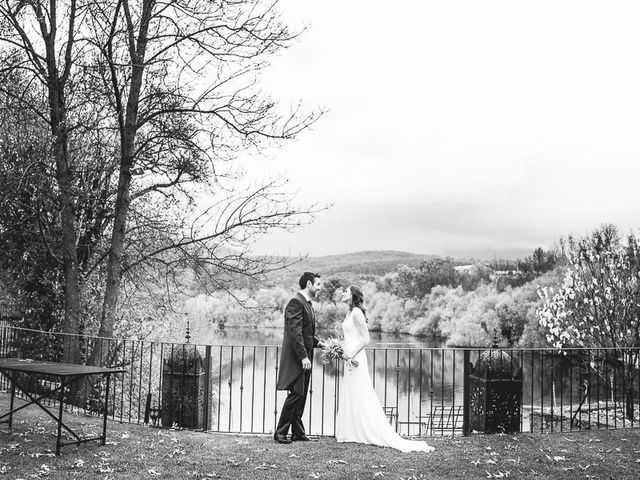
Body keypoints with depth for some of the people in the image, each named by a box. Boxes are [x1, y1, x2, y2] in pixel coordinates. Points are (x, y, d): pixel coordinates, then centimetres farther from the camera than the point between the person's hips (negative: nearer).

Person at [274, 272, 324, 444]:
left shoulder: (307, 303, 17)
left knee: (301, 396, 11)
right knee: (296, 394, -7)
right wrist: (303, 356, -24)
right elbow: (295, 332, -21)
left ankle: (298, 433, 18)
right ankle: (280, 432, 2)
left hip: (304, 358, 10)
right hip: (295, 358, -10)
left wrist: (318, 342, 10)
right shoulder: (296, 302, -14)